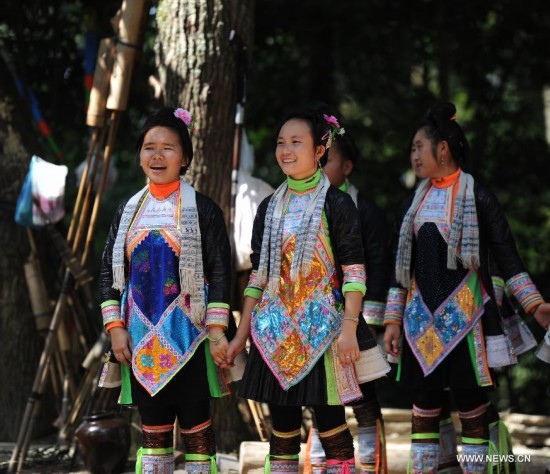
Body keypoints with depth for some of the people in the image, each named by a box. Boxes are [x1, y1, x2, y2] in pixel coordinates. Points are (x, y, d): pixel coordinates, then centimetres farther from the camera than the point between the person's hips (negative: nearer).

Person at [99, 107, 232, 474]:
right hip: (142, 337, 4)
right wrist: (115, 327, 1)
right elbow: (109, 271, 12)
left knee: (195, 423, -2)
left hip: (187, 334, -4)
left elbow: (220, 273, -6)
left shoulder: (202, 210, -2)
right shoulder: (129, 212, 11)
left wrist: (217, 332, -13)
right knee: (152, 425, 8)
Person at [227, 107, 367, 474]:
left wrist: (349, 328, -17)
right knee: (282, 424, 5)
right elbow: (258, 275, 14)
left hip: (321, 330, -5)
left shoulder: (337, 204, -3)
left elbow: (354, 272, -7)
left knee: (330, 422, -5)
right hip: (276, 331, 5)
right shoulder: (270, 207, 12)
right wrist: (242, 334, 10)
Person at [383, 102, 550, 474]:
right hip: (423, 319, 5)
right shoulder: (416, 202, 13)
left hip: (464, 316, -5)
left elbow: (507, 256, -5)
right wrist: (394, 319, 9)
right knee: (424, 404, 4)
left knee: (470, 403, -3)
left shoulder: (478, 197, -3)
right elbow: (403, 264, 14)